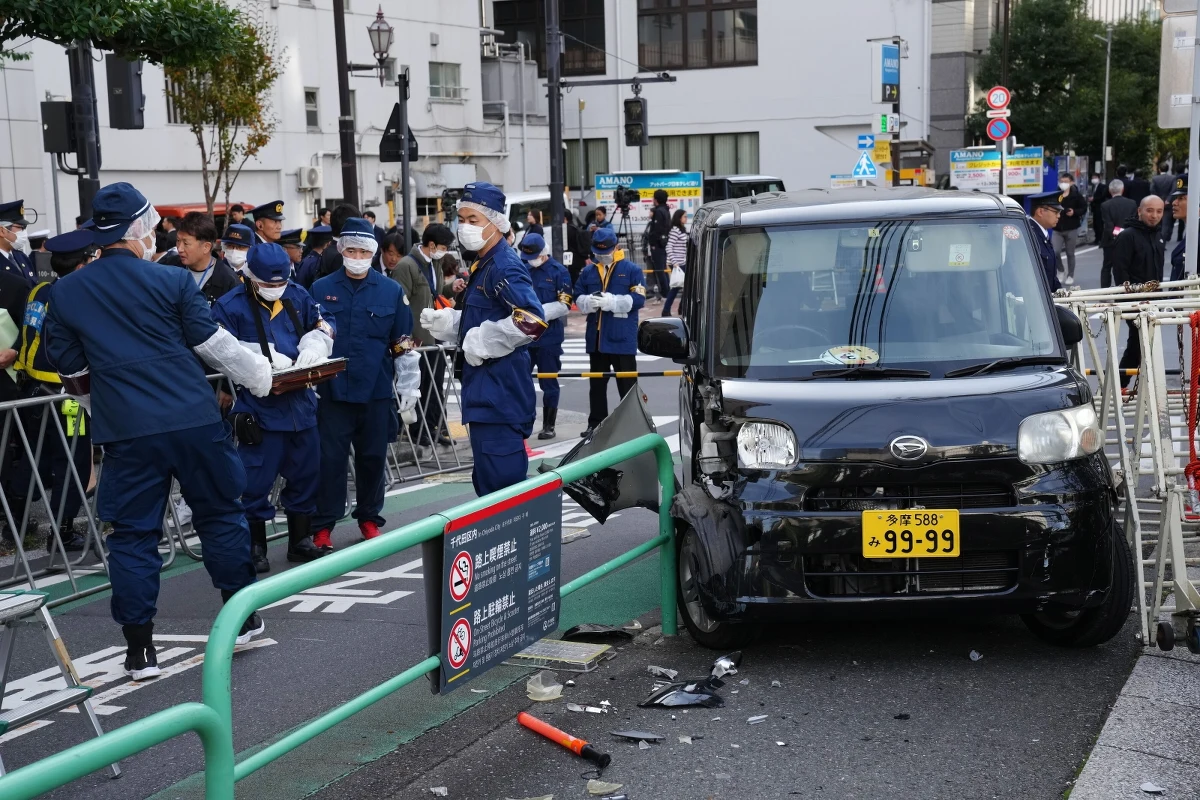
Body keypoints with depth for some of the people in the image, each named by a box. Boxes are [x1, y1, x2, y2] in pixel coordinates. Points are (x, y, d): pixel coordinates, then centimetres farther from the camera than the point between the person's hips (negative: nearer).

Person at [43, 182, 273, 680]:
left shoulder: (66, 293, 4)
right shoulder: (172, 282, -4)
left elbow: (71, 369, 11)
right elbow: (214, 344, 1)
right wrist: (259, 375, 17)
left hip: (126, 431, 1)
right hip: (195, 420, -1)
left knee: (132, 534, 7)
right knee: (219, 514, 15)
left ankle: (139, 649, 7)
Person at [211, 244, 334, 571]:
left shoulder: (298, 296, 10)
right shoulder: (230, 306, -6)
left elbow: (322, 328, 17)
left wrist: (313, 347, -5)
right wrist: (264, 359, -20)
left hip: (301, 399, 5)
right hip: (258, 405, -5)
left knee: (305, 471, 11)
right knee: (257, 476, -3)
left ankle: (300, 540, 25)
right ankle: (255, 546, 10)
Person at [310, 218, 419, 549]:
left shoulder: (392, 292, 2)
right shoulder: (321, 289, 1)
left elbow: (404, 346, 4)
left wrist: (409, 391, 3)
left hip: (376, 391, 1)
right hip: (332, 391, -1)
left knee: (373, 457, 10)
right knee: (330, 458, 1)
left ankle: (369, 518, 26)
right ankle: (323, 525, 9)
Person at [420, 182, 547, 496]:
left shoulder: (505, 267, -17)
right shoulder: (483, 265, 14)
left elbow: (532, 322, -30)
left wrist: (481, 343, -22)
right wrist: (443, 321, 7)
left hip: (500, 395, -11)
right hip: (486, 391, 11)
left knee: (501, 481, -8)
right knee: (488, 480, 18)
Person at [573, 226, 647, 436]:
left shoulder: (632, 270, -2)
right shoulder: (588, 272, 11)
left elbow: (638, 299, -11)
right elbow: (578, 297, 7)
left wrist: (611, 301, -22)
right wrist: (589, 302, -17)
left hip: (622, 338, -5)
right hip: (596, 337, 5)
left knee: (627, 382, 1)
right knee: (596, 383, 12)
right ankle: (596, 423, 20)